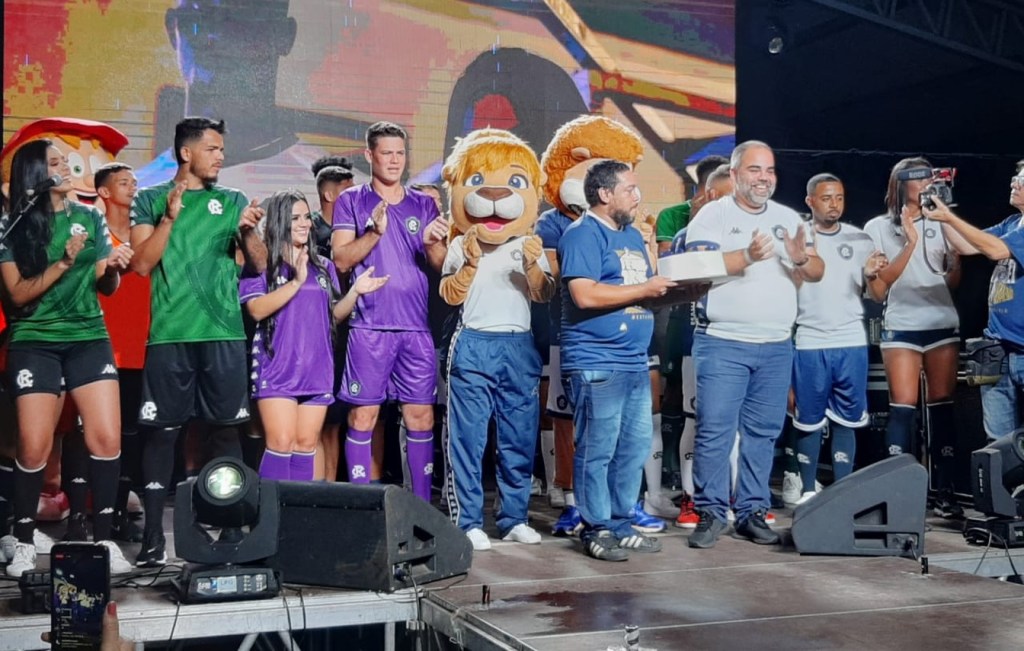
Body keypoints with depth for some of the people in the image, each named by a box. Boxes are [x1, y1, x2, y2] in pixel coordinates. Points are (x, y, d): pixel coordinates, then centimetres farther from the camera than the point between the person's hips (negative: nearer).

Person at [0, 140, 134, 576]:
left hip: (89, 338, 3)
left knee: (107, 439, -7)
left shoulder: (90, 218, 9)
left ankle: (104, 539, 3)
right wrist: (64, 263, -19)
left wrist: (114, 267, -10)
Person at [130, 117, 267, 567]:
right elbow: (141, 264, -1)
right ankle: (153, 534, 3)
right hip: (168, 333, -1)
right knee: (161, 429, -1)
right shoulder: (150, 201, 8)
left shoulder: (233, 201, 13)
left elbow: (259, 265, 8)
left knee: (226, 427, 2)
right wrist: (170, 216, -11)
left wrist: (248, 230, -11)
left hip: (224, 332, 2)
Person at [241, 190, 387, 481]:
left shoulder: (324, 266, 14)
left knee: (306, 445, 7)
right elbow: (257, 310, -14)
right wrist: (296, 282, -22)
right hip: (278, 368, -5)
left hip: (317, 369, 5)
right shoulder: (262, 262, -1)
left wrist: (355, 291, -4)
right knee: (281, 443, -12)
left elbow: (335, 313, 14)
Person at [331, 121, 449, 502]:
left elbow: (441, 265, 10)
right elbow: (341, 259, -3)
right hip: (369, 326, -2)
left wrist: (432, 244, -12)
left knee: (421, 416, 3)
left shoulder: (423, 204, 15)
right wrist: (375, 232, -17)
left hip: (416, 326, 3)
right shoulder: (351, 201, 7)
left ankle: (423, 504, 10)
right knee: (363, 415, -2)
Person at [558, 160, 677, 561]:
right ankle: (596, 530, 7)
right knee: (597, 450, -3)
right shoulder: (582, 235, -9)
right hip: (597, 362, -9)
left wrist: (672, 288, 3)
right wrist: (645, 290, -14)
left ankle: (620, 524, 21)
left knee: (635, 447, 11)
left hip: (634, 360, 9)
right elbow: (585, 295, -21)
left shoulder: (633, 235, 20)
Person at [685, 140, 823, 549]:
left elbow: (817, 273, 10)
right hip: (723, 343, -4)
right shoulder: (713, 215, 0)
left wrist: (802, 259, -13)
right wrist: (747, 256, -26)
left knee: (763, 432, 8)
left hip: (776, 346, 5)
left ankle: (752, 511, 17)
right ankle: (710, 513, 2)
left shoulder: (788, 219, 14)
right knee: (715, 430, -6)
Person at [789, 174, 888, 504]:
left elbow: (879, 296, 6)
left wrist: (871, 275, -15)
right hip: (809, 343, -2)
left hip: (852, 343, 2)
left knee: (846, 421, 5)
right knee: (809, 421, 2)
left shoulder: (860, 239, 8)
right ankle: (807, 490, 12)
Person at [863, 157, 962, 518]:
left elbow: (953, 281, 13)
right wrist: (910, 242, -14)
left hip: (943, 323, 3)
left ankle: (944, 491, 3)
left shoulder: (940, 224, 12)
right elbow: (881, 281, -5)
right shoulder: (878, 227, 4)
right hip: (900, 326, -3)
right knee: (903, 406, -8)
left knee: (941, 405, 1)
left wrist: (956, 258, -7)